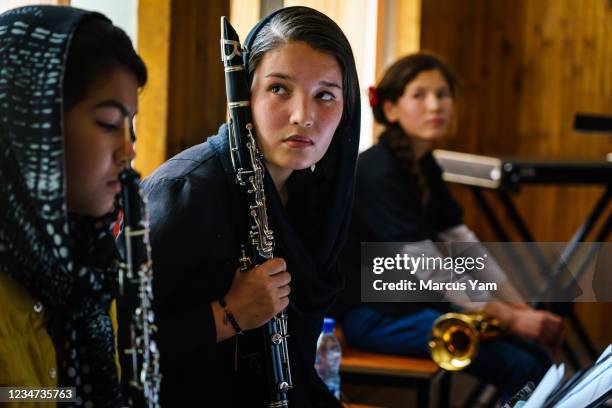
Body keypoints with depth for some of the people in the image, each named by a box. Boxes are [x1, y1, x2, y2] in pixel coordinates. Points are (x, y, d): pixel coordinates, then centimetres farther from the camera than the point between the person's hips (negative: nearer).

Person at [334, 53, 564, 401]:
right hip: (371, 314, -9)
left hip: (409, 300, 9)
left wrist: (522, 309, -3)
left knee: (536, 357, -1)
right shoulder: (378, 174, -20)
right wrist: (510, 319, -21)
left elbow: (463, 245, 7)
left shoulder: (425, 167, 7)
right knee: (519, 368, -18)